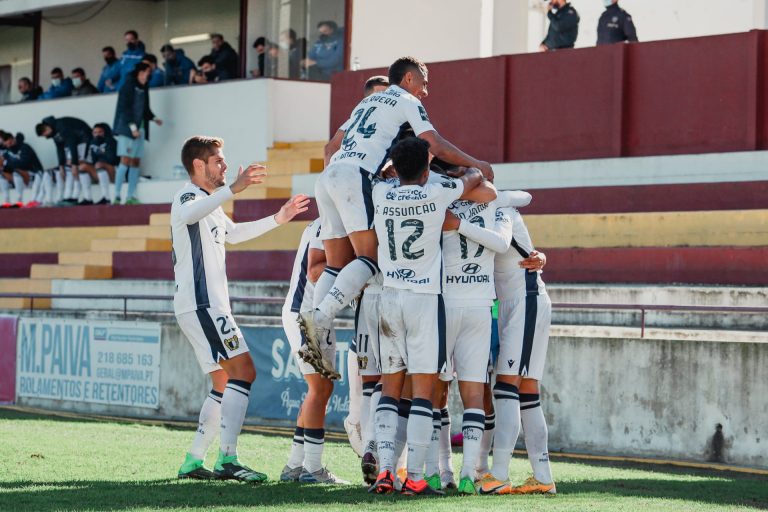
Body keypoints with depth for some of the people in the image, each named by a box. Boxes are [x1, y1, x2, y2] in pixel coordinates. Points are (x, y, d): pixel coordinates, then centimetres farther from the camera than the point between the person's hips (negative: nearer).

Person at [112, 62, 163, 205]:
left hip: (139, 129, 8)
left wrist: (153, 118, 8)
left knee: (136, 162, 3)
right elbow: (124, 108, -13)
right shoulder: (128, 86, -7)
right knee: (125, 161, -13)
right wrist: (132, 126, -19)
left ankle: (130, 196, 4)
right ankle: (116, 196, -12)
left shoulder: (143, 88, 15)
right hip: (127, 128, -8)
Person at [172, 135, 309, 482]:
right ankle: (228, 459, -25)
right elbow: (188, 215, -35)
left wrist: (278, 219, 38)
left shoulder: (210, 203, 24)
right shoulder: (188, 197, -8)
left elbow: (233, 233, 42)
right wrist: (234, 188, -48)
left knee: (225, 383, 12)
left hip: (208, 305, 11)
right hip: (200, 303, -11)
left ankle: (192, 462, 13)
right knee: (243, 370, -19)